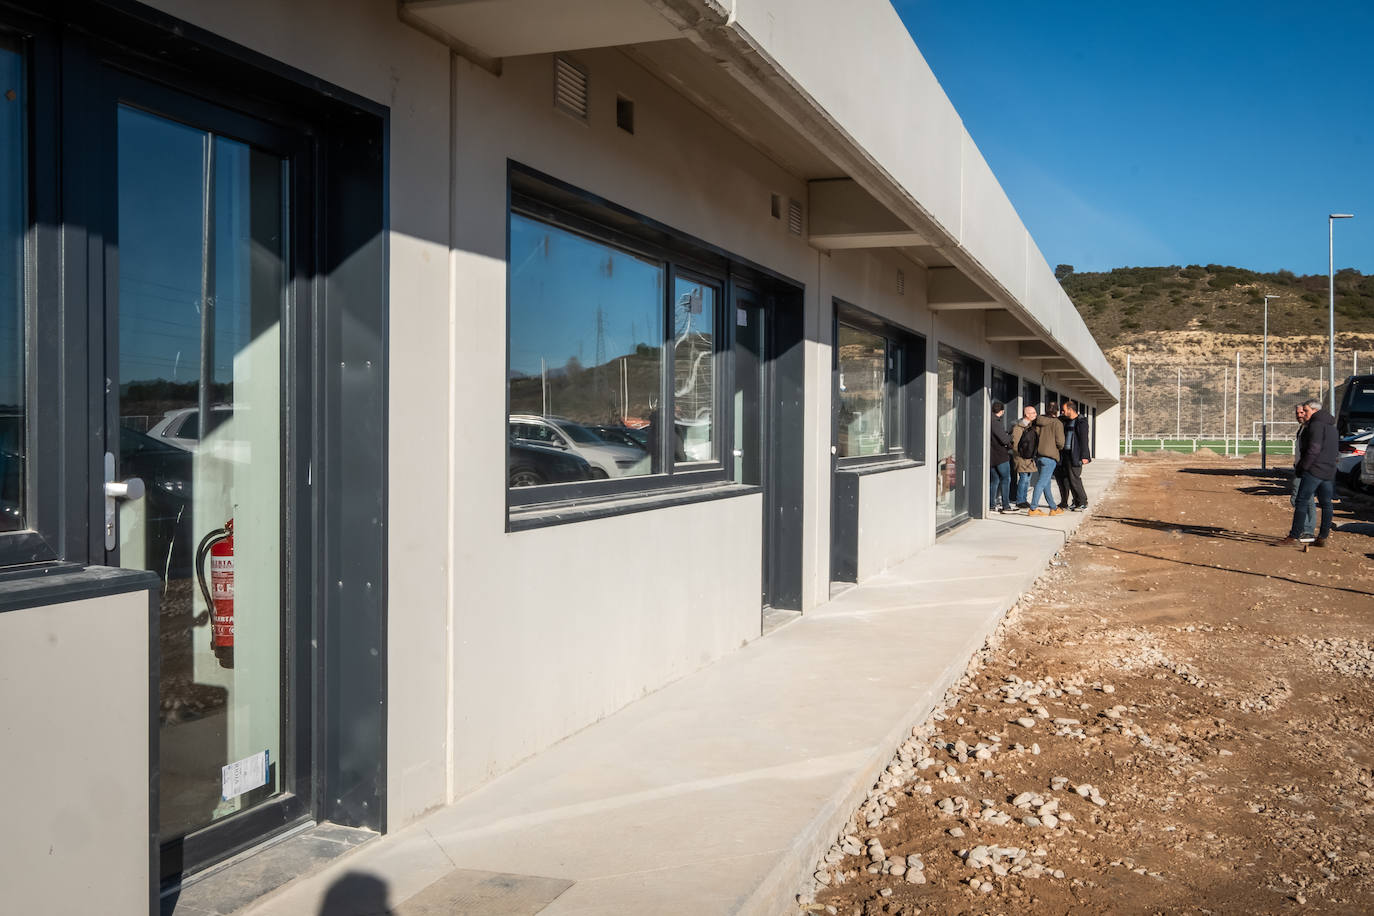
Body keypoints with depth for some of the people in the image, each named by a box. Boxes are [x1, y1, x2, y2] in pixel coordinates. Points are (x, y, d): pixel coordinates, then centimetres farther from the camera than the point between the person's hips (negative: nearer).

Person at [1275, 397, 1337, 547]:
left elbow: (1314, 449, -19)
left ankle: (1294, 536, -11)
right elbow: (1336, 451, 24)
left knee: (1302, 501, -8)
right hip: (1329, 471, 10)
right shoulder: (1331, 426, 20)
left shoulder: (1316, 424, -10)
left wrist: (1302, 466, -14)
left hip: (1314, 470, -10)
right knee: (1326, 504, 9)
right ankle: (1322, 537, 12)